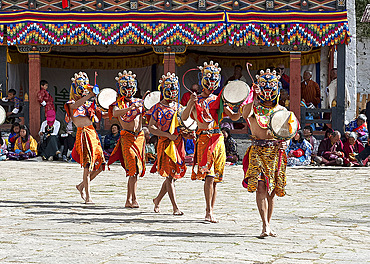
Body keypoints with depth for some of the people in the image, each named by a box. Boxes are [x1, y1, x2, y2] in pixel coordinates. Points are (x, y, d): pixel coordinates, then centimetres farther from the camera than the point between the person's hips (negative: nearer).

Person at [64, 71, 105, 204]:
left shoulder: (89, 104, 21)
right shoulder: (71, 104, 1)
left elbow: (98, 116, 22)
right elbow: (76, 105, -24)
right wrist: (89, 95, -37)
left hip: (93, 133, 7)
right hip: (83, 134, -7)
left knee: (100, 165, 5)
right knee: (88, 165, -14)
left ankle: (82, 186, 24)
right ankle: (88, 197, -11)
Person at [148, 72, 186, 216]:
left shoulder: (177, 106, 15)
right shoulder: (158, 108, -4)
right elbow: (151, 128, -10)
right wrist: (168, 135, -19)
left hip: (178, 143, 7)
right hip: (165, 144, -7)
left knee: (174, 175, 9)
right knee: (170, 176, -8)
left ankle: (157, 200, 27)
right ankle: (175, 208, -8)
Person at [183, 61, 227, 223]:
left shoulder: (218, 100, 15)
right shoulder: (197, 100, 4)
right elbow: (184, 117, -8)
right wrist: (190, 103, -22)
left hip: (218, 139, 5)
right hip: (204, 139, -5)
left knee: (215, 178, 5)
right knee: (209, 176, -16)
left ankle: (210, 210, 11)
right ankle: (209, 211, -16)